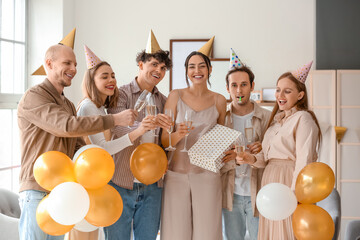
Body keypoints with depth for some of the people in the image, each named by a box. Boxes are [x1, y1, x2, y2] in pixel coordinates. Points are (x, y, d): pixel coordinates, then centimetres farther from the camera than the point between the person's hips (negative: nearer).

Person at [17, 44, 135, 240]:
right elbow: (67, 126, -22)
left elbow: (79, 146, 16)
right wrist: (114, 119, -19)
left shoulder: (68, 105, 20)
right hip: (38, 192, -8)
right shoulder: (33, 97, -9)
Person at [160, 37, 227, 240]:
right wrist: (178, 134, -19)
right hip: (177, 172, -1)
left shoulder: (219, 100, 8)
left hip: (207, 175, 1)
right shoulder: (176, 96, 4)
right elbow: (164, 140, 1)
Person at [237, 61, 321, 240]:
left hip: (289, 182, -8)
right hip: (270, 181, 8)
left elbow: (304, 162, -17)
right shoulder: (277, 119, 16)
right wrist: (253, 159, -5)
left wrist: (295, 195, -21)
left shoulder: (303, 118, -9)